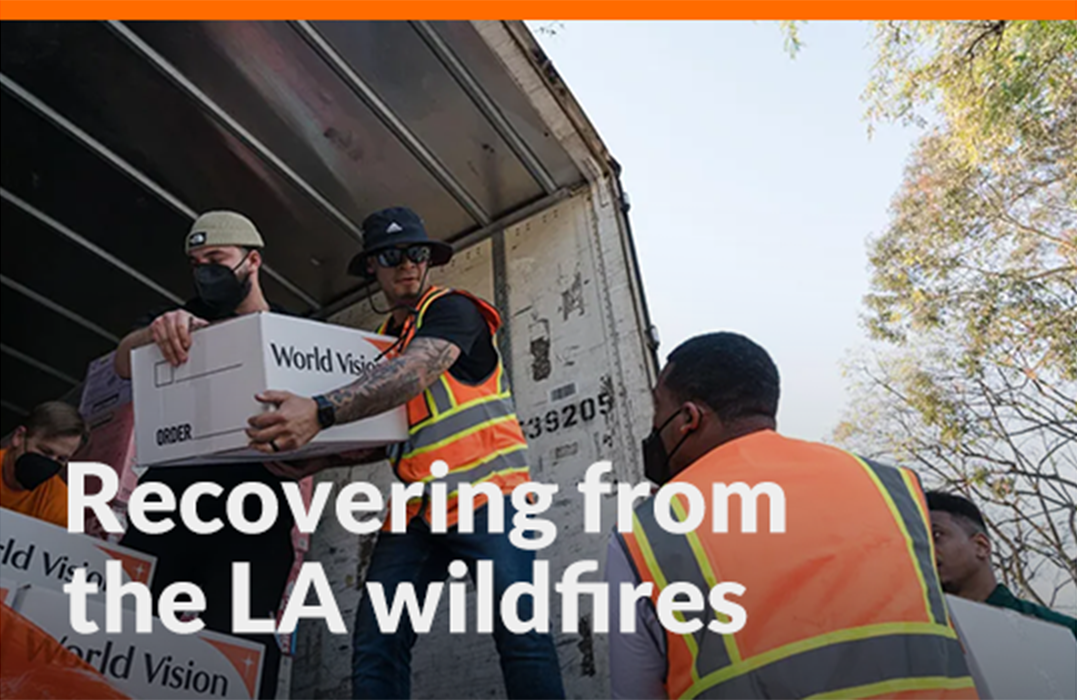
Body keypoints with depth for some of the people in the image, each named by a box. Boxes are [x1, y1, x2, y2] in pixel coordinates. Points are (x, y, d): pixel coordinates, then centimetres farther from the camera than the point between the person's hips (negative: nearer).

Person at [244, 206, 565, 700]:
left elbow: (413, 375, -22)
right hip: (418, 508, 6)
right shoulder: (381, 339, 19)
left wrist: (320, 413, -35)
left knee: (520, 631, -13)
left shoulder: (453, 310, -2)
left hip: (487, 492, -6)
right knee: (374, 644, -1)